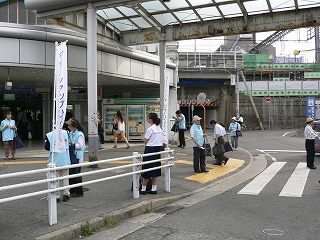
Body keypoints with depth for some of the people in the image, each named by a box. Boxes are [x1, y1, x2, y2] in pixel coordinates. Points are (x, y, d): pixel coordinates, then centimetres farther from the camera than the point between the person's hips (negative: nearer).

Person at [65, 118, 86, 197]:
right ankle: (72, 191, 23)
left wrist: (73, 144, -32)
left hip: (77, 158, -8)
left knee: (76, 175, -4)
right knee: (70, 174, 12)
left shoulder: (80, 134, -12)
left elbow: (80, 146, -18)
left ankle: (79, 192, 7)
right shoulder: (70, 133, 13)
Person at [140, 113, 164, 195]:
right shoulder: (160, 129, 9)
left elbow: (145, 142, -9)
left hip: (150, 149, -8)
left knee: (147, 169, 1)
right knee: (156, 170, 10)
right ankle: (154, 189, 12)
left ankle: (143, 189, 10)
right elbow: (162, 141, 12)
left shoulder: (150, 129, -15)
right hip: (158, 149, 8)